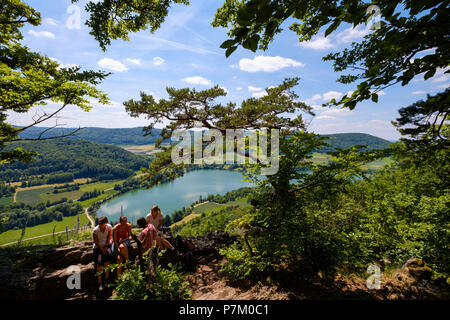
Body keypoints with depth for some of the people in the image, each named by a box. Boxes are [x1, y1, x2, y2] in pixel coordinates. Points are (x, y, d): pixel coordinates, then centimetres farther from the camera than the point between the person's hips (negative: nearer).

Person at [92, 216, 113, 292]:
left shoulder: (109, 227, -10)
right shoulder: (95, 230, -15)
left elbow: (109, 237, -2)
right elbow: (96, 241, -8)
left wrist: (106, 247, -10)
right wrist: (101, 249, -12)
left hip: (107, 245, 1)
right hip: (98, 247, -1)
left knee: (107, 260, -17)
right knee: (99, 263, -13)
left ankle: (106, 279, -2)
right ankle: (100, 283, -5)